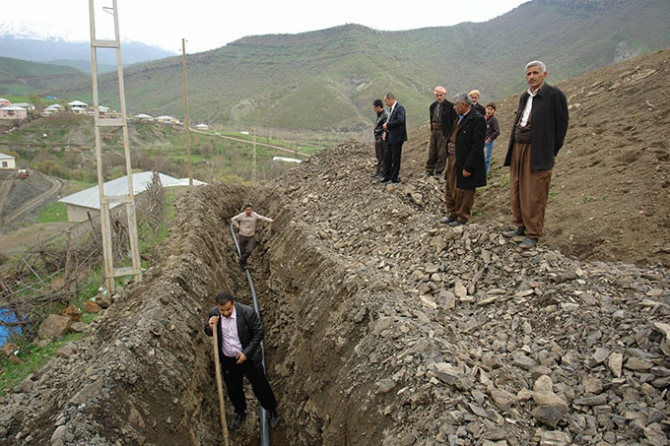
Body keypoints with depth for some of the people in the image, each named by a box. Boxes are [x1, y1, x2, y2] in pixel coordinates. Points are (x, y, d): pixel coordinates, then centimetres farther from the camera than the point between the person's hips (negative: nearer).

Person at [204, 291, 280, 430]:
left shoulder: (247, 312, -26)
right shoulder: (213, 313, -16)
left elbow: (258, 333, -14)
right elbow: (209, 333, 2)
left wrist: (246, 353, -19)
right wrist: (210, 326, -22)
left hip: (249, 358, -3)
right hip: (227, 360, 3)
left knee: (260, 386, 14)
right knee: (233, 389, 21)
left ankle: (272, 410, 40)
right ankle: (240, 412, 49)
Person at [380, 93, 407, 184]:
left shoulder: (399, 108, -14)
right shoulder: (391, 109, 14)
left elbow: (400, 121, -26)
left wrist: (388, 125, -19)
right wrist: (386, 125, 3)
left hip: (396, 137, -9)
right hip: (390, 137, 9)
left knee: (395, 158, 0)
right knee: (387, 157, 14)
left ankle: (394, 178, 8)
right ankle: (387, 176, 24)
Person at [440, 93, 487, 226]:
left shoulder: (477, 120, -16)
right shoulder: (459, 118, 12)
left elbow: (477, 146, -21)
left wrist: (468, 167, -23)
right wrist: (448, 157, 10)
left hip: (464, 163, -9)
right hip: (453, 160, 9)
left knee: (463, 192, 3)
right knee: (450, 189, 18)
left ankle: (462, 219, 17)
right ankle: (452, 214, 33)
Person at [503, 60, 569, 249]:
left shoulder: (554, 95, -5)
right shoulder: (524, 97, 17)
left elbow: (561, 125, -5)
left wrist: (551, 152, -4)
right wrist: (514, 146, 12)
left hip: (537, 152, -7)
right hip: (518, 148, 7)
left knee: (534, 196, -3)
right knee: (516, 192, 12)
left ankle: (533, 235, 7)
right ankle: (521, 226, 26)